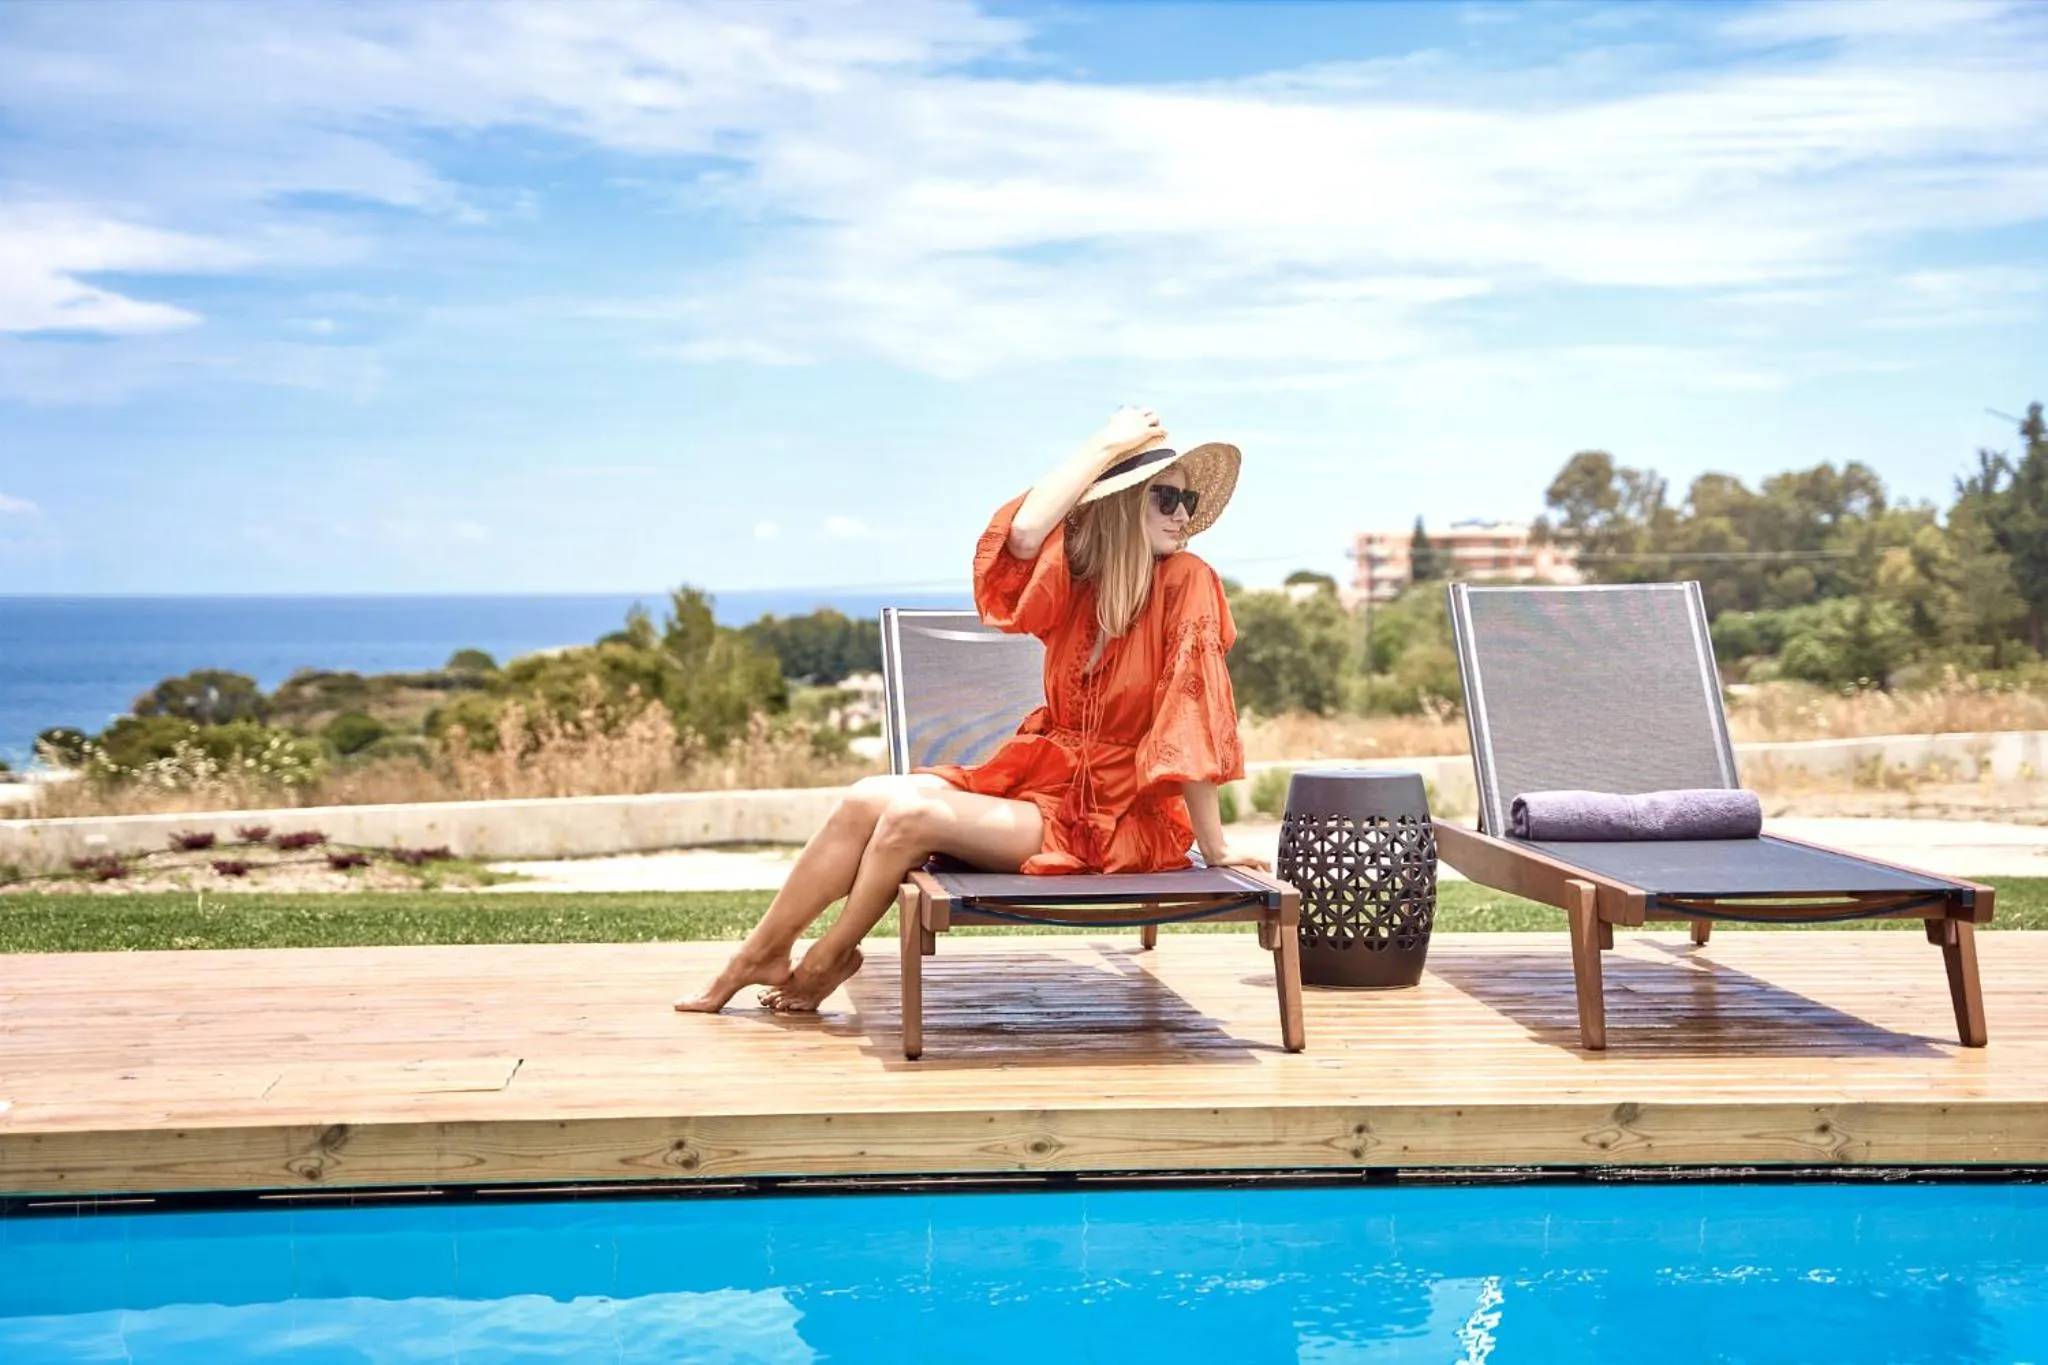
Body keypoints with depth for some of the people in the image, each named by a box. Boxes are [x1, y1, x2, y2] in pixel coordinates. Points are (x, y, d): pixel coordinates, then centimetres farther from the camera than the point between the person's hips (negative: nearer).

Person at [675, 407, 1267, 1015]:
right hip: (1038, 770, 6)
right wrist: (1107, 445, -13)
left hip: (1113, 812, -6)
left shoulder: (1187, 582, -12)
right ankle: (758, 957, 2)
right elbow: (1024, 532, -21)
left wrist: (1213, 847, -18)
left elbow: (1190, 721, -17)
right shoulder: (1078, 571, 2)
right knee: (867, 799, -12)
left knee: (912, 816, -20)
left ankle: (827, 960, 4)